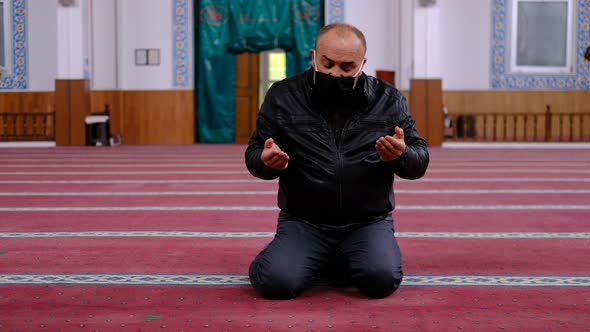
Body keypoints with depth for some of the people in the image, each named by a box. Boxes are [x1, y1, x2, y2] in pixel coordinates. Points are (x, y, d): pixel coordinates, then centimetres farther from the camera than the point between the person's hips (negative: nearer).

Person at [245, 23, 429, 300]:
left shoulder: (389, 100, 2)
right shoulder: (283, 96, 0)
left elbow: (419, 161, 5)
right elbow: (253, 156, 5)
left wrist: (401, 155, -19)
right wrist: (268, 161, -20)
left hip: (368, 223, 1)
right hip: (302, 222, 0)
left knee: (382, 279, -26)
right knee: (275, 282, -24)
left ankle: (342, 263, 10)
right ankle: (318, 262, 12)